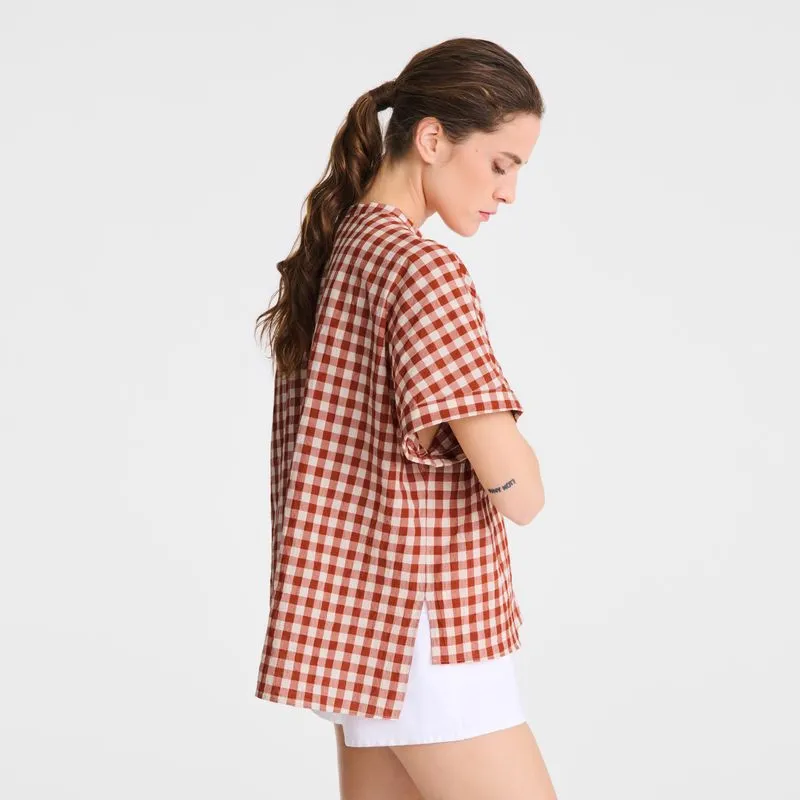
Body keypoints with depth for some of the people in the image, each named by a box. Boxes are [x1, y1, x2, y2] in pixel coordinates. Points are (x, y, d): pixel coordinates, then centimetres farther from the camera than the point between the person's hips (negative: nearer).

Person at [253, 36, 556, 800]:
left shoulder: (334, 253, 9)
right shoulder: (421, 267, -19)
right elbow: (519, 492, -21)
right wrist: (507, 449, -2)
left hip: (362, 620, 9)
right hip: (426, 631, -9)